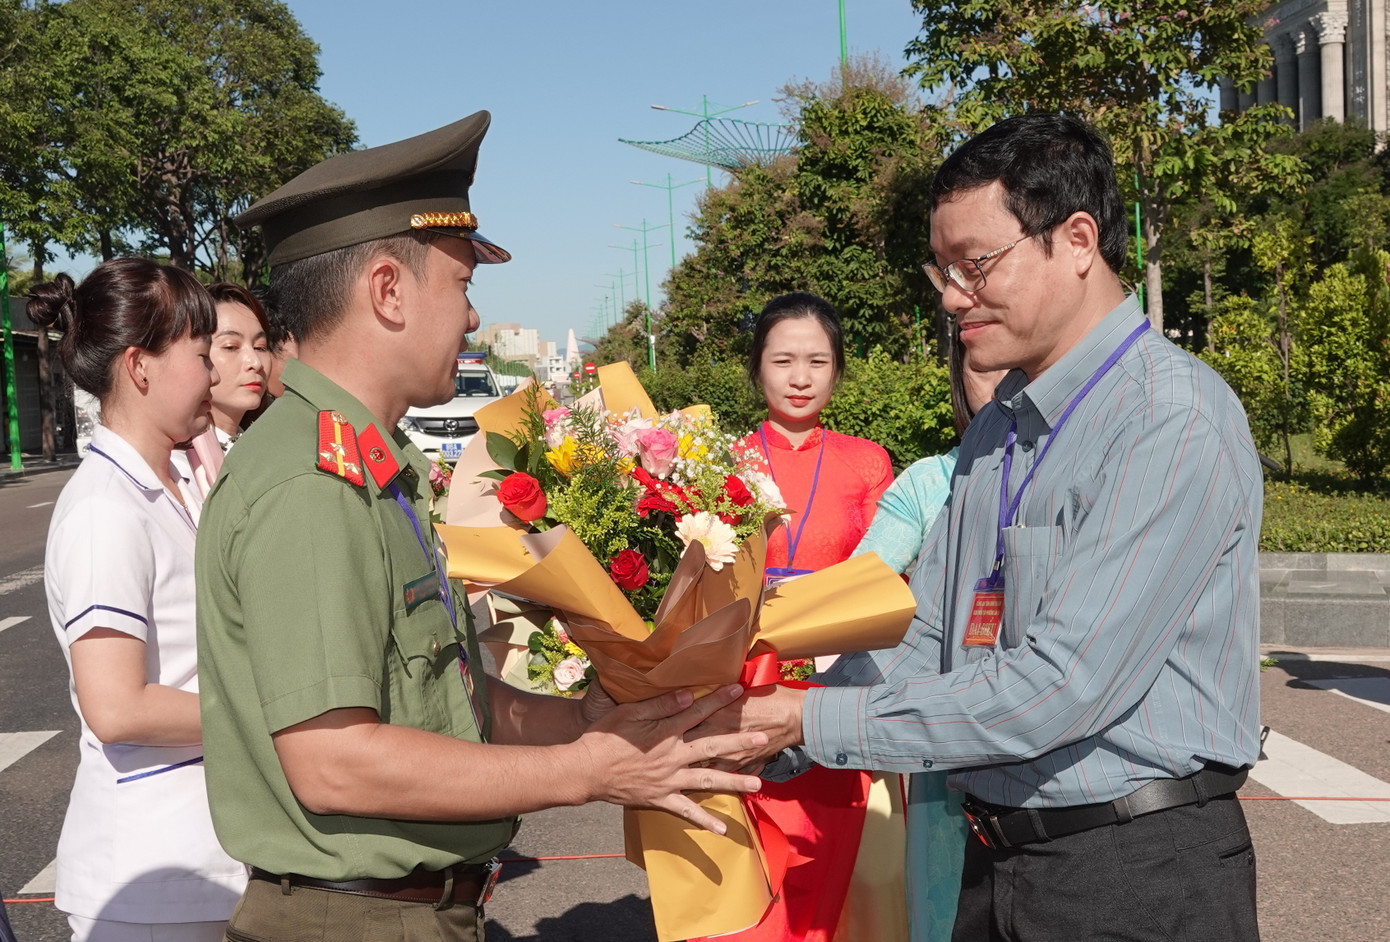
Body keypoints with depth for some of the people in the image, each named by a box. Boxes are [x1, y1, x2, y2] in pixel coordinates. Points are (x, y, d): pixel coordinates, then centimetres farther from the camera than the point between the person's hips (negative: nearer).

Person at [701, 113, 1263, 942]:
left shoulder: (1175, 421, -19)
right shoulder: (994, 431, 9)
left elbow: (1062, 685, -25)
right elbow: (922, 644, 8)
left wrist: (812, 722, -20)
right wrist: (756, 748, -3)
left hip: (1139, 874, -7)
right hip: (994, 864, 7)